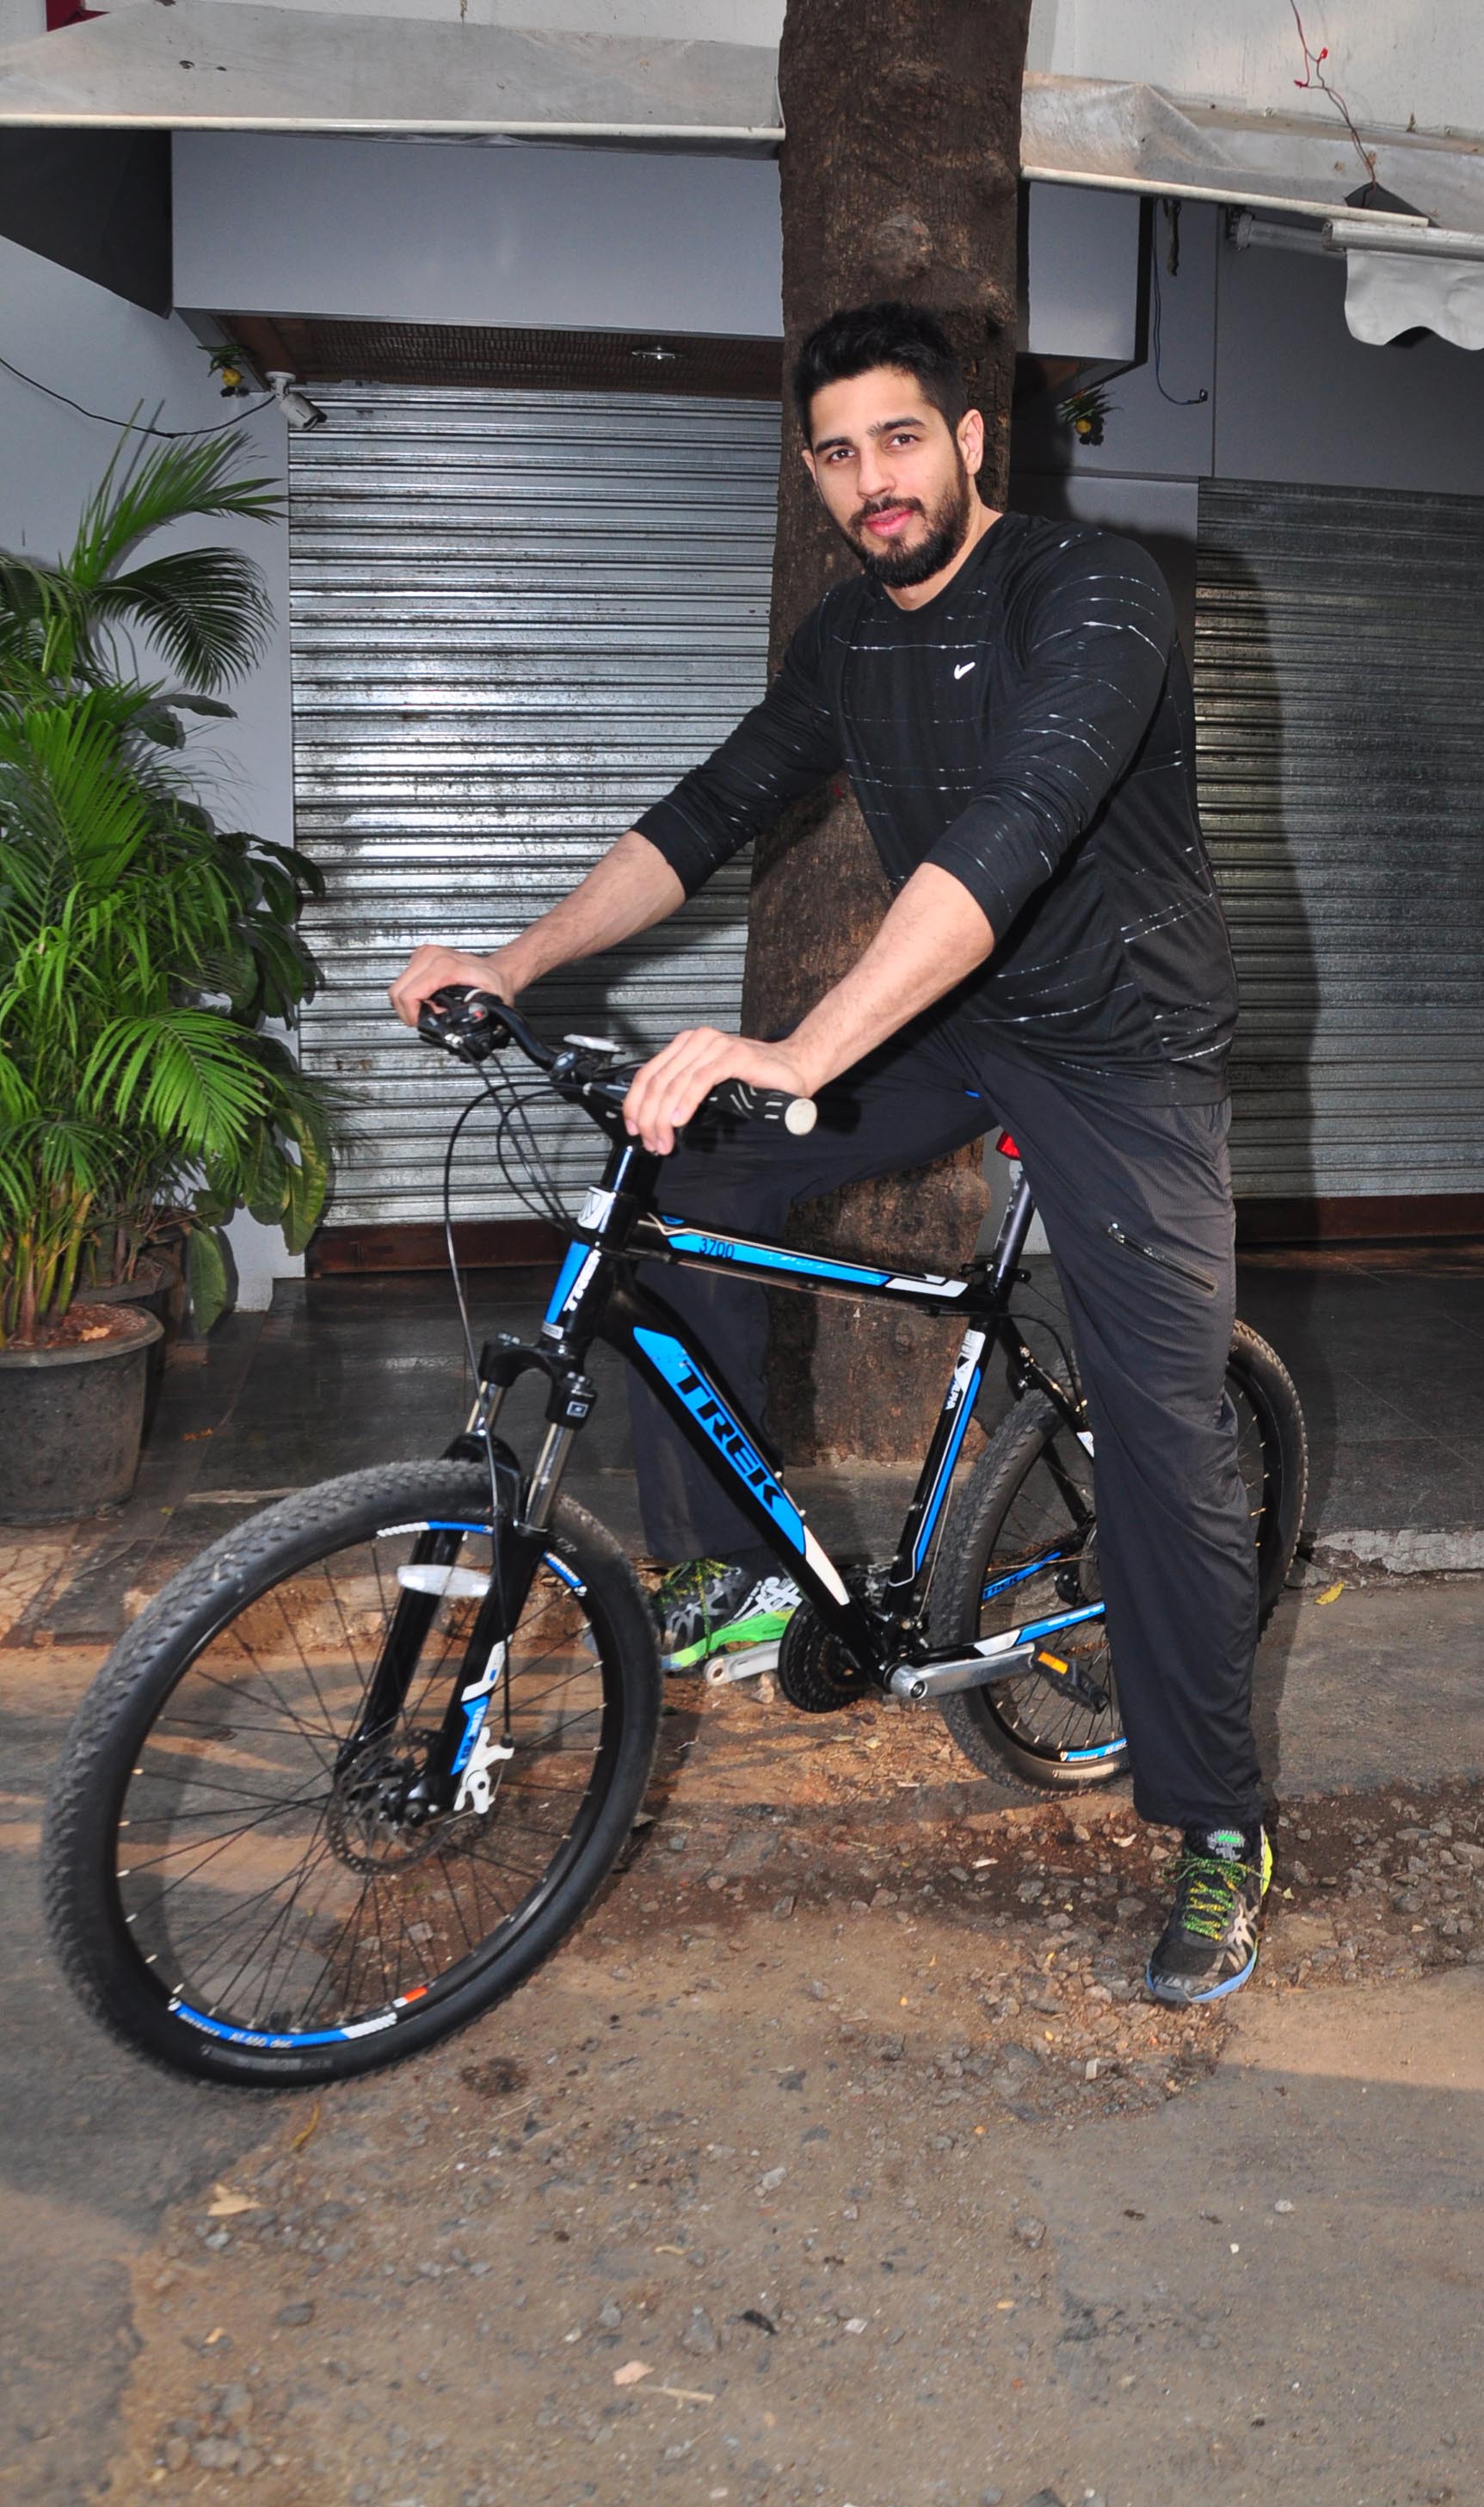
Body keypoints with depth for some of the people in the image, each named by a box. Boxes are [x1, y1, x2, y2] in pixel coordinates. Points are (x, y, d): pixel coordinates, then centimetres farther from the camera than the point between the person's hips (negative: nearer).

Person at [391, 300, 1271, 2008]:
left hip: (1121, 1048, -6)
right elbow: (713, 809, 7)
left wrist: (799, 1052, -48)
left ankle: (1217, 1835, 10)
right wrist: (520, 959, -7)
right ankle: (727, 1567, 4)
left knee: (1165, 1432, -7)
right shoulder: (847, 638, 4)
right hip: (953, 1026, 6)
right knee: (686, 1173, -9)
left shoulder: (1093, 596, -20)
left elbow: (1011, 835, -36)